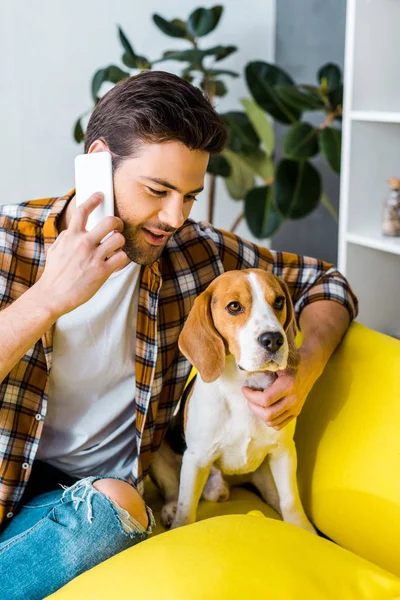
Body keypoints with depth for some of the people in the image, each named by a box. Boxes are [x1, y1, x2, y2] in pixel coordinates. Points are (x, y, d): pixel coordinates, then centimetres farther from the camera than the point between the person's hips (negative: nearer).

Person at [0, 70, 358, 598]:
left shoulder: (192, 251, -2)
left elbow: (325, 284, 8)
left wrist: (303, 376, -10)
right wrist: (50, 297, -28)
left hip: (87, 491, 2)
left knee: (116, 506, -31)